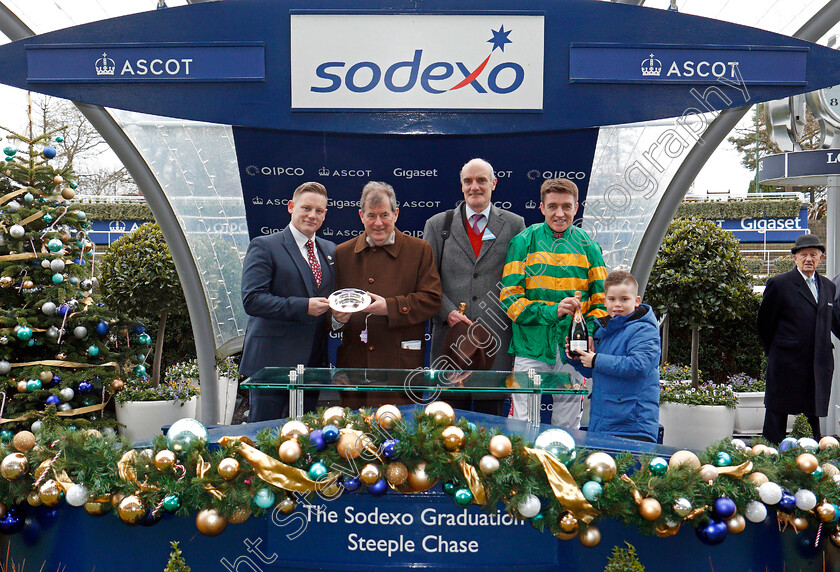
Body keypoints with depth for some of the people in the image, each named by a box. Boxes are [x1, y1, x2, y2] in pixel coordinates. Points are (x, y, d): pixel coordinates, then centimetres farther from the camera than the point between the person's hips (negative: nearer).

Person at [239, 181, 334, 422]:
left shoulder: (330, 250, 15)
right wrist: (303, 307, -20)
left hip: (313, 363, 6)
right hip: (272, 362, -5)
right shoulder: (263, 247, -4)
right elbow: (252, 300, -14)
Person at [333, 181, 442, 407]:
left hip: (401, 361, -3)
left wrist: (389, 307, -16)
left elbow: (432, 299, -4)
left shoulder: (419, 250, 4)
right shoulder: (342, 253, 13)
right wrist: (337, 317, -9)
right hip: (353, 361, 3)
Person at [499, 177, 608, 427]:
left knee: (567, 428, 9)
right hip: (531, 349, -2)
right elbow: (509, 297, -3)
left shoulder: (588, 247, 9)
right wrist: (552, 311, -17)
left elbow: (601, 300, 11)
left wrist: (590, 334, -8)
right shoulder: (524, 242, 2)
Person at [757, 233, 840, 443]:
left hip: (820, 365, 5)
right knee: (777, 415, 2)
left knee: (814, 414, 10)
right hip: (786, 364, -5)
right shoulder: (779, 284, -4)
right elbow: (763, 323, 2)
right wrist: (772, 352, 7)